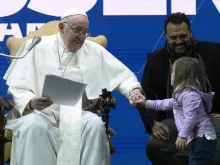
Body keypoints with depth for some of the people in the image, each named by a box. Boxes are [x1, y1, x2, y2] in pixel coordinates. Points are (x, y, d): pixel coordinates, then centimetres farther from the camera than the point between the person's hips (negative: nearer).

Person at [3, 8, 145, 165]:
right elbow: (17, 87, 3)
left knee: (96, 125, -32)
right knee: (33, 126, -36)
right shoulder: (36, 47, 7)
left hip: (80, 113, 2)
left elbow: (123, 75, 17)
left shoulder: (95, 51, 14)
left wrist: (134, 89, -7)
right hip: (42, 112, -1)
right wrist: (31, 102, -19)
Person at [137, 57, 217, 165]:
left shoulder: (190, 95, -13)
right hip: (197, 140, 11)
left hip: (202, 140, -11)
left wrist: (182, 135, -27)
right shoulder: (184, 94, 23)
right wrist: (147, 103, 39)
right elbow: (168, 103, 35)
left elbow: (190, 117, -22)